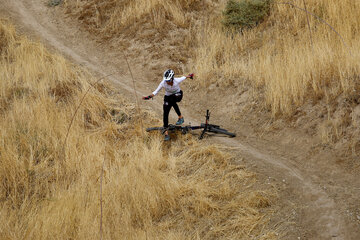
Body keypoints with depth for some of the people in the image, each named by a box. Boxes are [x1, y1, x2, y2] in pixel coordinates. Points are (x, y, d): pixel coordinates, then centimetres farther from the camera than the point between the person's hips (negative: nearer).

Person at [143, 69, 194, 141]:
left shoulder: (177, 80, -29)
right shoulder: (163, 83, -27)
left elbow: (183, 78, -7)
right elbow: (156, 91, -15)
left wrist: (189, 76, 12)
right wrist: (150, 96, -31)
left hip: (177, 94, -2)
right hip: (168, 96, 2)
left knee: (172, 100, -36)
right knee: (165, 113, -11)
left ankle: (180, 117, -19)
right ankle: (166, 132, -4)